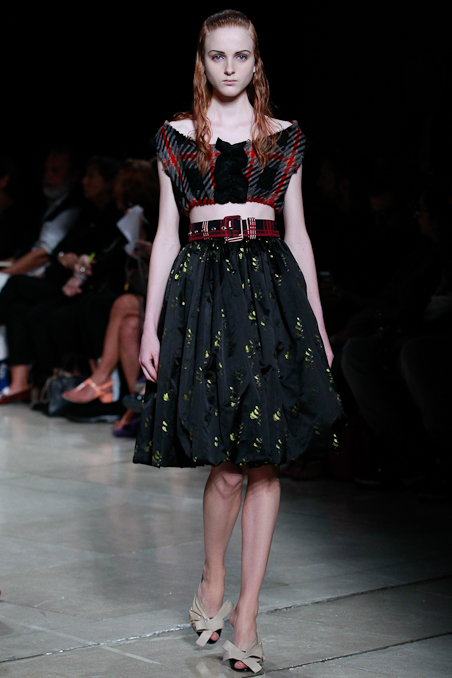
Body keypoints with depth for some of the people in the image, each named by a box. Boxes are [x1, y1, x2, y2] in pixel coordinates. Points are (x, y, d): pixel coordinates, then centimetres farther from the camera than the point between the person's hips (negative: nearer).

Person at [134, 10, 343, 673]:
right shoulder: (176, 138, 8)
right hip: (203, 291, -1)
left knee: (266, 460, -1)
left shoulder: (284, 138, 11)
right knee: (229, 464, -5)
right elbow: (166, 234, 7)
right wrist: (150, 325, 2)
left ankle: (246, 617, 7)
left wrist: (318, 323, 8)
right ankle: (213, 585, 21)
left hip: (273, 289, 1)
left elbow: (298, 233, 12)